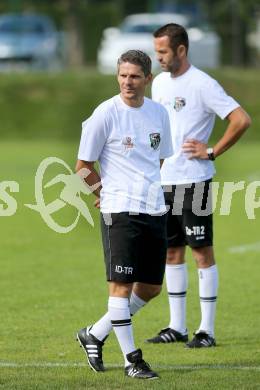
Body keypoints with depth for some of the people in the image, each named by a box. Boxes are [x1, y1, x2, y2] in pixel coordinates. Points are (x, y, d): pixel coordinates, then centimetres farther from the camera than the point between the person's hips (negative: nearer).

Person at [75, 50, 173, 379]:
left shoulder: (159, 113, 9)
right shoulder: (106, 113, -7)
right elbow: (83, 165, -1)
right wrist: (109, 194, 6)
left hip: (155, 211, 6)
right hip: (120, 212, -6)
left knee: (150, 287, 9)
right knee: (121, 284, -7)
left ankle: (94, 335, 24)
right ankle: (131, 359, 1)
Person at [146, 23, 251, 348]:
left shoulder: (202, 84, -12)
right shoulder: (159, 83, 12)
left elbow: (241, 120, -17)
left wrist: (212, 152, -13)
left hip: (193, 181, -8)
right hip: (164, 181, 8)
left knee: (202, 251, -3)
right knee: (172, 251, 11)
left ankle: (207, 330, 0)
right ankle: (177, 326, 18)